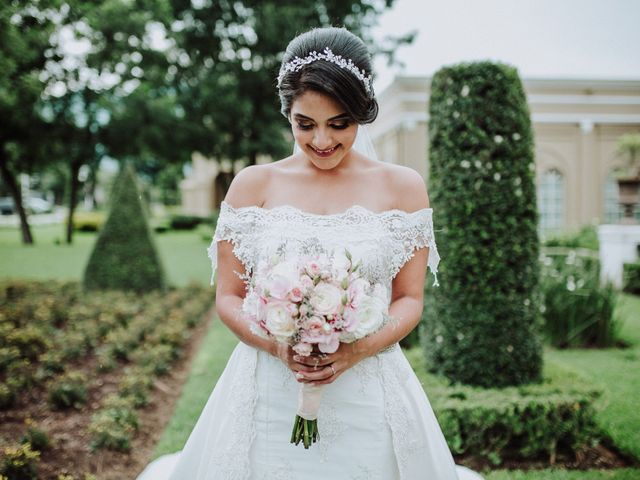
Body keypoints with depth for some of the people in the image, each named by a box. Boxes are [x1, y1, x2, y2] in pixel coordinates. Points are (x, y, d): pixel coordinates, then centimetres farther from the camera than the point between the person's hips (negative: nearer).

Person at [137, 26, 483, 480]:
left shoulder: (403, 187, 2)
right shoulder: (254, 184, 2)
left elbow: (409, 300, 2)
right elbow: (228, 297, 3)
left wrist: (359, 349, -16)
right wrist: (276, 345, -15)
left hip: (368, 395, 0)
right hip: (268, 394, 0)